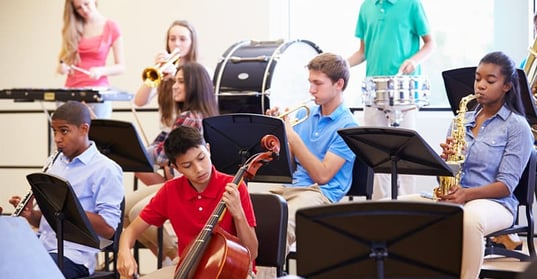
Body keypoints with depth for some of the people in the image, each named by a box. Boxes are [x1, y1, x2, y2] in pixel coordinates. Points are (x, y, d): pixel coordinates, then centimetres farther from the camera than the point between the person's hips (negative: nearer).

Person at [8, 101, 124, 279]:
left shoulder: (105, 169, -6)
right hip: (41, 246, 7)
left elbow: (108, 229, -15)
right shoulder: (57, 163, 17)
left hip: (73, 256, -7)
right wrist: (30, 215, 0)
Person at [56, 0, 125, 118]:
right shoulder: (72, 27, 9)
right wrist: (61, 67, -5)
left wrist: (101, 71, -18)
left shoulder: (111, 28, 0)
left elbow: (121, 67, 0)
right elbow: (63, 57, 18)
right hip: (71, 90, 3)